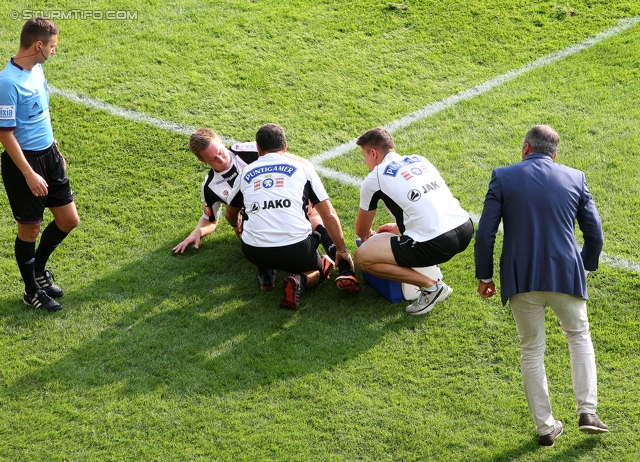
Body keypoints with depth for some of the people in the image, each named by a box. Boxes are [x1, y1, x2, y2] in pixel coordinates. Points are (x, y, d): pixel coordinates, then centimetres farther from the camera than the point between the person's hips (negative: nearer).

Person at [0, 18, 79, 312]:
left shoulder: (36, 69, 4)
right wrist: (29, 174, -22)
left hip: (49, 154, 8)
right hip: (24, 160, -8)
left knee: (69, 220, 13)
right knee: (30, 229, 6)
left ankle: (39, 268, 36)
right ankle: (32, 290, 26)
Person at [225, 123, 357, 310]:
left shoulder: (246, 172, 17)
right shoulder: (301, 166, 11)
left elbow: (231, 215, 36)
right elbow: (329, 215, 7)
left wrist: (238, 227, 58)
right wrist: (342, 250, 18)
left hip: (254, 253, 2)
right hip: (296, 251, -2)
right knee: (322, 267, 28)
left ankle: (265, 272, 9)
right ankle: (299, 280, -5)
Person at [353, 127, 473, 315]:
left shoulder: (374, 178, 3)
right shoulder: (419, 160, 19)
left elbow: (362, 230, 18)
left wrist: (368, 237, 41)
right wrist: (399, 227, 46)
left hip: (435, 243, -8)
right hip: (466, 229, 8)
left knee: (362, 257, -1)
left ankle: (430, 286, -4)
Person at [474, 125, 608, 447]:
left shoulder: (503, 178, -1)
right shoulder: (575, 179, 4)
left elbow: (485, 233, -5)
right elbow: (594, 234, 7)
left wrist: (484, 276, 7)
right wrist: (585, 265, 25)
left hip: (521, 280, -1)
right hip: (566, 276, 1)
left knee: (531, 351, 14)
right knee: (579, 337, 24)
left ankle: (545, 427, 20)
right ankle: (587, 412, 15)